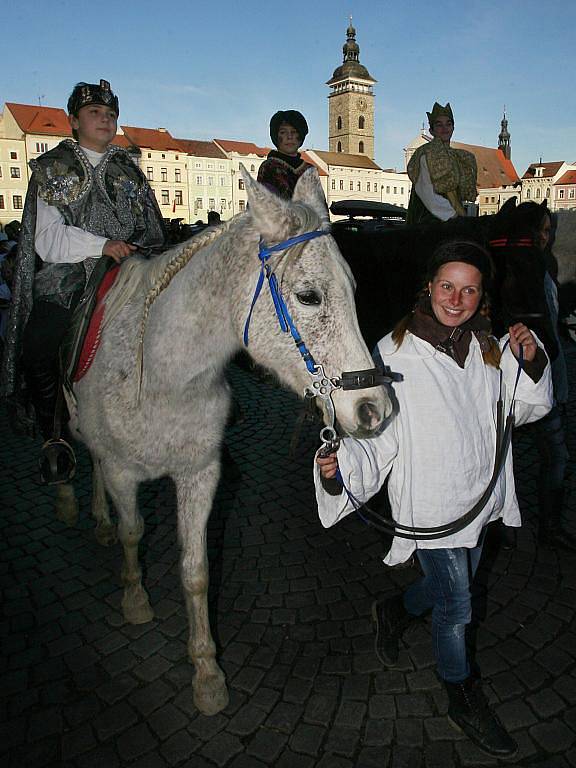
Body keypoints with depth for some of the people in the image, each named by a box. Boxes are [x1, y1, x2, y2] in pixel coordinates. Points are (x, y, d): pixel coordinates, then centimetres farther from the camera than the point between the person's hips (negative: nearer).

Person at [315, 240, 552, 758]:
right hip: (431, 506, -6)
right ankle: (464, 700, 37)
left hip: (480, 497, 6)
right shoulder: (396, 352, -18)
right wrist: (339, 465, -37)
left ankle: (394, 612, 56)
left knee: (450, 584, 25)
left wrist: (531, 362, -6)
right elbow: (376, 434, -18)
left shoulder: (489, 348, -1)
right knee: (456, 608, 9)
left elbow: (523, 409, 12)